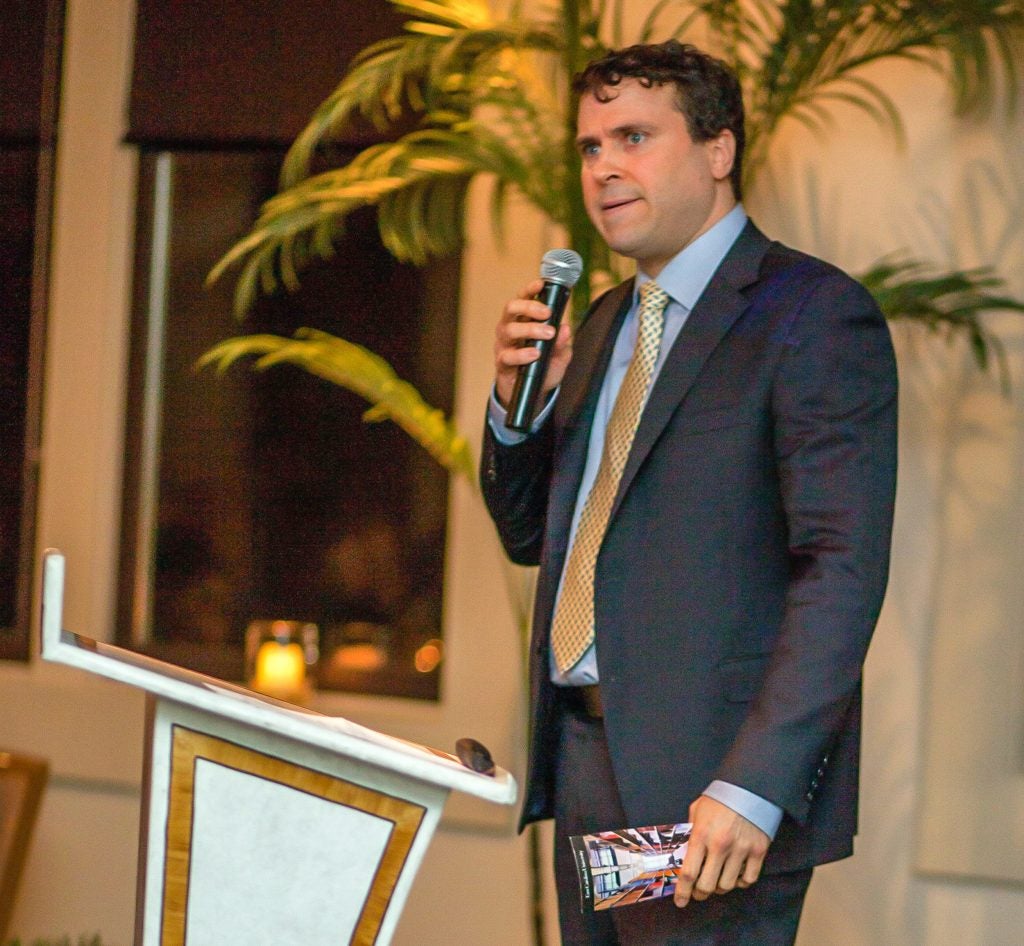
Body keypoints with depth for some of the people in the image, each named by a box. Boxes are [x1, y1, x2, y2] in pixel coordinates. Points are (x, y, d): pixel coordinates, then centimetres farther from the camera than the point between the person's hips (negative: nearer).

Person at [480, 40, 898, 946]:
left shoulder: (813, 312, -9)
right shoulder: (608, 325, 18)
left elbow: (844, 570, -17)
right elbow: (528, 532, 23)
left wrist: (752, 787, -25)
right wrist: (520, 397, 3)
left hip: (703, 777, -8)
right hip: (587, 764, 8)